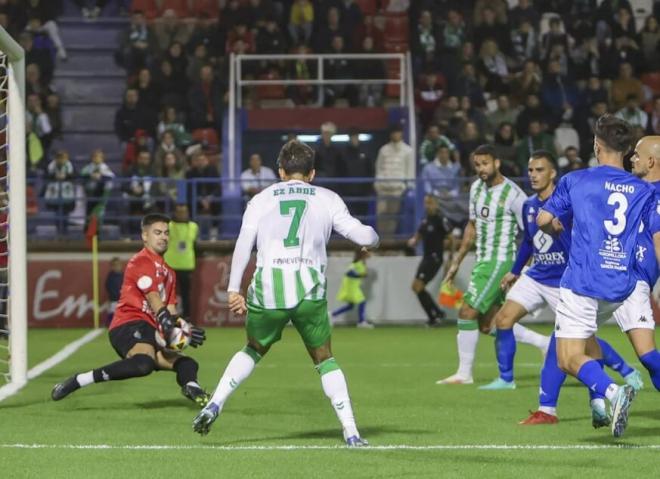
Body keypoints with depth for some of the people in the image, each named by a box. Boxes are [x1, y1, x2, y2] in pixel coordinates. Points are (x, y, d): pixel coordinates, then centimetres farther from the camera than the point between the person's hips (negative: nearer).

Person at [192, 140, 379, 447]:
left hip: (267, 291, 1)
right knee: (324, 359, 12)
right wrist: (372, 238, 32)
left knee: (254, 350, 24)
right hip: (310, 291, -1)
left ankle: (214, 405, 8)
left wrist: (234, 289, -1)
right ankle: (351, 433, 3)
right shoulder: (327, 199, 13)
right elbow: (360, 234, 8)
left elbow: (244, 243, 2)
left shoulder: (261, 199, 14)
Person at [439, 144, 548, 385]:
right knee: (487, 324, 10)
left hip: (500, 262, -9)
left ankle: (464, 373, 1)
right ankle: (544, 342, 21)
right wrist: (457, 261, 20)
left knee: (467, 313, -10)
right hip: (483, 262, 9)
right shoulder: (476, 188, 8)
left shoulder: (513, 194, -15)